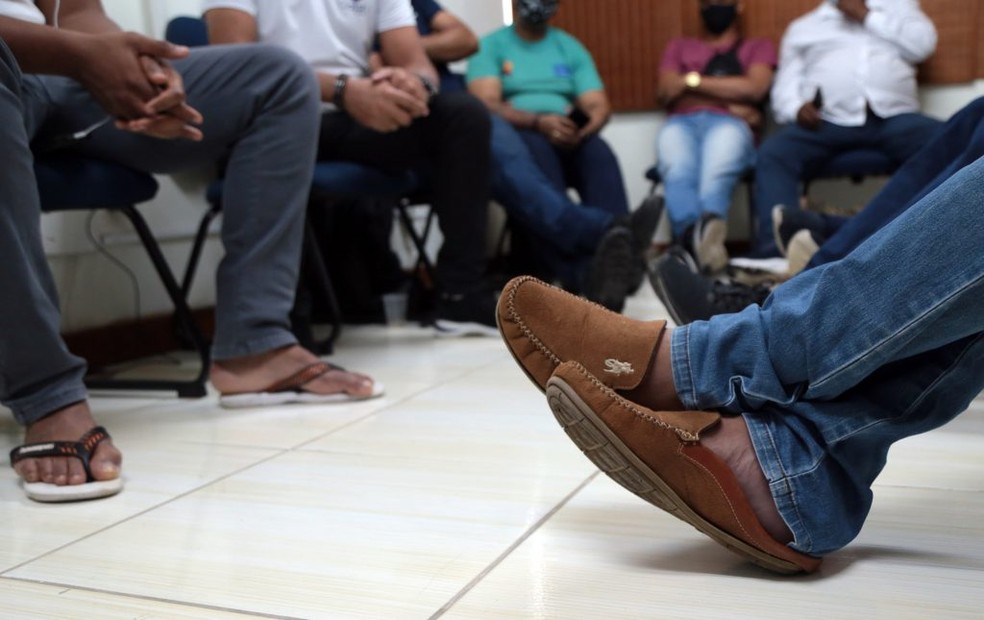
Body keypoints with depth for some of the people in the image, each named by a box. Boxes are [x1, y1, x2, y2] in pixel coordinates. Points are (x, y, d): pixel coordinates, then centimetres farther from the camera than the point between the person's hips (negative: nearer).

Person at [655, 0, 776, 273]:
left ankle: (695, 240, -69)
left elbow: (754, 88, 7)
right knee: (678, 174, -38)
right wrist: (729, 101, 5)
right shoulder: (679, 47, 35)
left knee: (715, 175, -39)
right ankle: (699, 236, -66)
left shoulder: (759, 47, 30)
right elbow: (667, 93, 14)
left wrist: (693, 81, 8)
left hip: (729, 124, -1)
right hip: (681, 122, 1)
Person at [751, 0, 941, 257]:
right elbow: (785, 86, 14)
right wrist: (797, 108, -9)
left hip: (893, 117, 0)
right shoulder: (802, 26, 26)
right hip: (828, 120, 0)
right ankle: (775, 255, -42)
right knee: (773, 152, -30)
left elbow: (923, 44, 8)